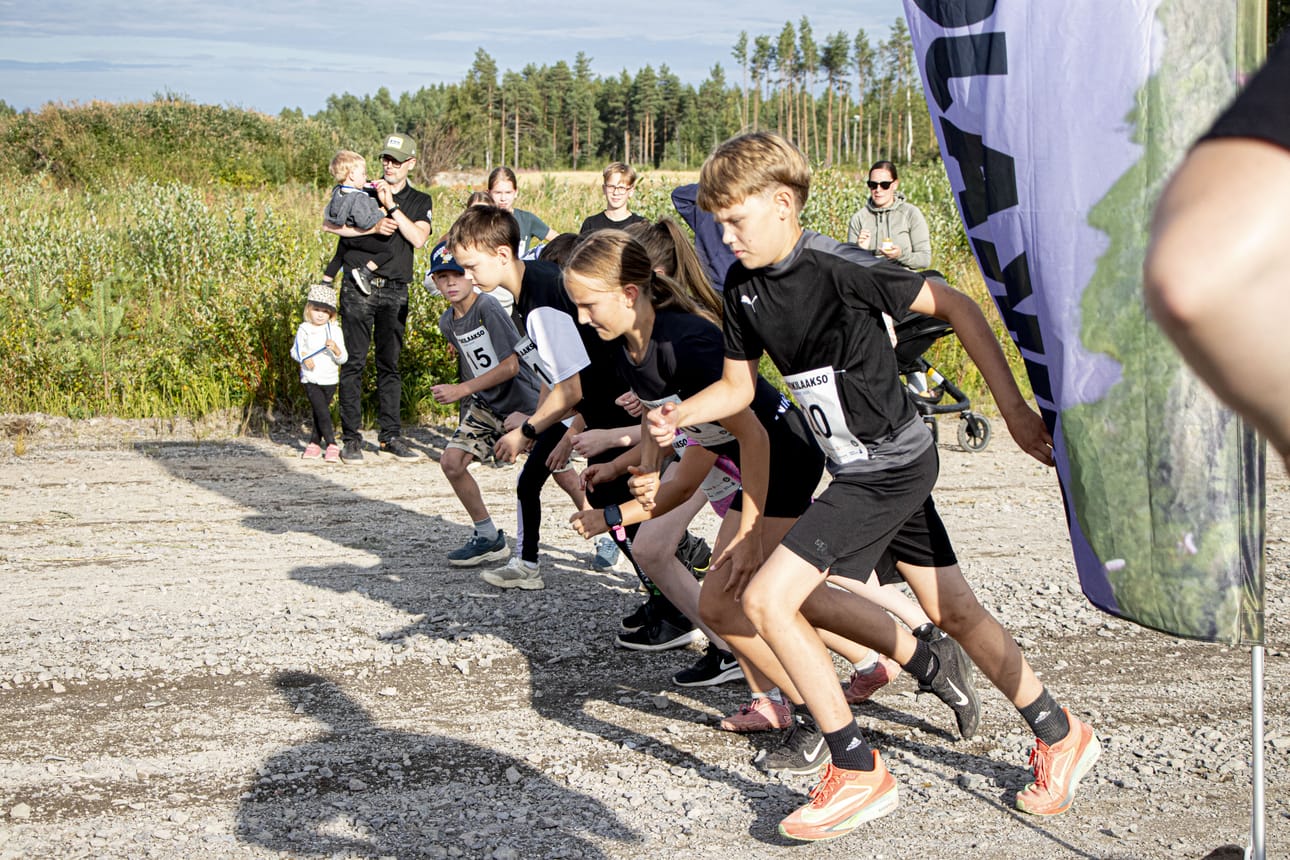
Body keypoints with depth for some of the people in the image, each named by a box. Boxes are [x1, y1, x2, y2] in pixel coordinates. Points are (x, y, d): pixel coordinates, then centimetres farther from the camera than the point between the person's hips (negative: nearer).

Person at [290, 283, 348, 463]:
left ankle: (315, 443, 22)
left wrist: (336, 349, -22)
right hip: (310, 379, -1)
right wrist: (304, 358, -17)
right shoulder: (304, 329, 1)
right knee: (322, 412, -12)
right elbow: (295, 350, 3)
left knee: (320, 413, 8)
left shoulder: (335, 331, 1)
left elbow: (343, 359, -2)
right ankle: (331, 445, -6)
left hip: (329, 380, 1)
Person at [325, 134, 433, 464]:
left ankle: (390, 436, 11)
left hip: (395, 291, 2)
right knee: (354, 362, -4)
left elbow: (418, 238, -7)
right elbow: (330, 224, -7)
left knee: (390, 363, 6)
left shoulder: (420, 201, 12)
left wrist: (391, 206, -11)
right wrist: (372, 228, -12)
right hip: (358, 286, -2)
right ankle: (351, 437, -1)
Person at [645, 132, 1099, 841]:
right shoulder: (744, 285, 3)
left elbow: (955, 306, -15)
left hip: (888, 466, -9)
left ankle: (858, 771, -4)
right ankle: (1060, 736, 35)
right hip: (882, 466, 9)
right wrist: (678, 414, -8)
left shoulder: (838, 268, -21)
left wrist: (1013, 407, -16)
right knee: (953, 608, 18)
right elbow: (738, 387, 12)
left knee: (767, 596, -13)